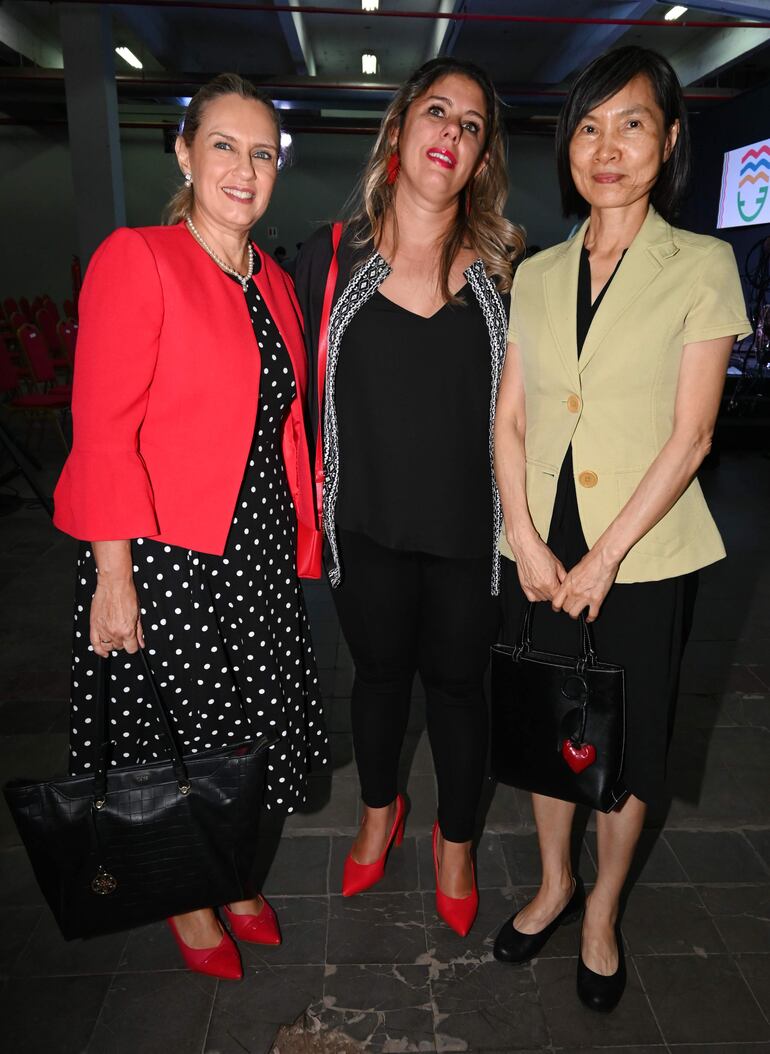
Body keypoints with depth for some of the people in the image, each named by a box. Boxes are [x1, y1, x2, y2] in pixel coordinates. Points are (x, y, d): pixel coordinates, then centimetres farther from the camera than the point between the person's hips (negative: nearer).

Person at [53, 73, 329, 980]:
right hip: (162, 551, -6)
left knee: (257, 724, 15)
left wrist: (302, 536, 9)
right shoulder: (136, 258, -8)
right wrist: (113, 574, -18)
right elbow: (102, 430, -14)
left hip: (260, 548, 6)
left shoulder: (273, 283, 12)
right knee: (173, 736, 9)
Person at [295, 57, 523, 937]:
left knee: (456, 682, 13)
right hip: (366, 525, 1)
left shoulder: (500, 270, 1)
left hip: (468, 531, 0)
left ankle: (455, 838, 40)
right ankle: (379, 813, 47)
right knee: (379, 672, 18)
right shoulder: (331, 256, 0)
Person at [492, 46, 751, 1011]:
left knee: (628, 738, 11)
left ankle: (601, 913, 35)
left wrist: (605, 557, -13)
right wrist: (526, 540, -7)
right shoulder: (536, 274, 8)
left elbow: (690, 436, -8)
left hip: (643, 554, -3)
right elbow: (509, 419, 5)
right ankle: (553, 884, 40)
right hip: (540, 547, 3)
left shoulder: (703, 267, -2)